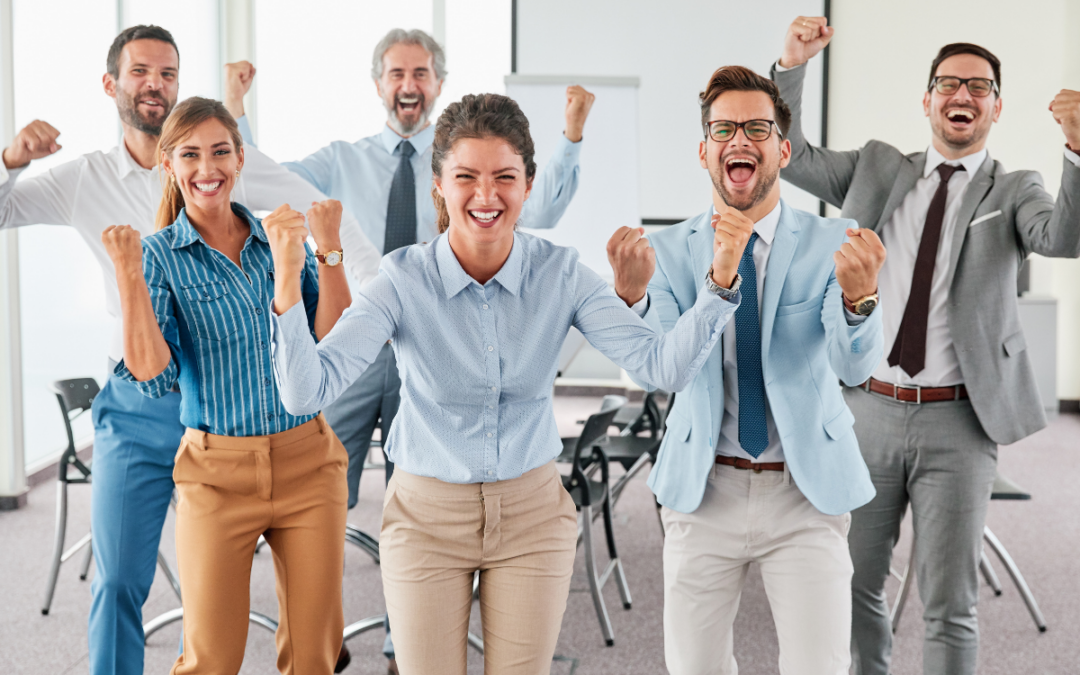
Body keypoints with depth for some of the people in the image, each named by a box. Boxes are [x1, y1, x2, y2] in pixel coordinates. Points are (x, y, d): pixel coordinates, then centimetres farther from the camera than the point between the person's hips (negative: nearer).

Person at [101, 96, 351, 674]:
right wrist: (128, 275, -21)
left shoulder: (282, 237, 5)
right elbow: (151, 375, -13)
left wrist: (328, 251, -11)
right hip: (217, 469, -2)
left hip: (308, 459, 2)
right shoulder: (159, 256, -1)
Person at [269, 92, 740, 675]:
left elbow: (665, 368, -19)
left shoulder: (561, 273, -11)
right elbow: (306, 392, -27)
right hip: (428, 516, -1)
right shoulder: (404, 279, -17)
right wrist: (287, 287, -42)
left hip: (531, 514, 2)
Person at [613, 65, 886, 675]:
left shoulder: (832, 244, -6)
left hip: (808, 490, -1)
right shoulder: (672, 250, -2)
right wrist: (718, 282, -32)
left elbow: (856, 366, -19)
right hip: (702, 488, 2)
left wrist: (860, 297, -40)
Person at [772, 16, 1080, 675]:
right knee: (854, 585, 14)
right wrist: (793, 63, -7)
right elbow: (788, 154, 7)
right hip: (868, 411, 3)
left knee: (950, 604, 4)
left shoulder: (1013, 192, 2)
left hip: (957, 423, -2)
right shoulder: (878, 169, 10)